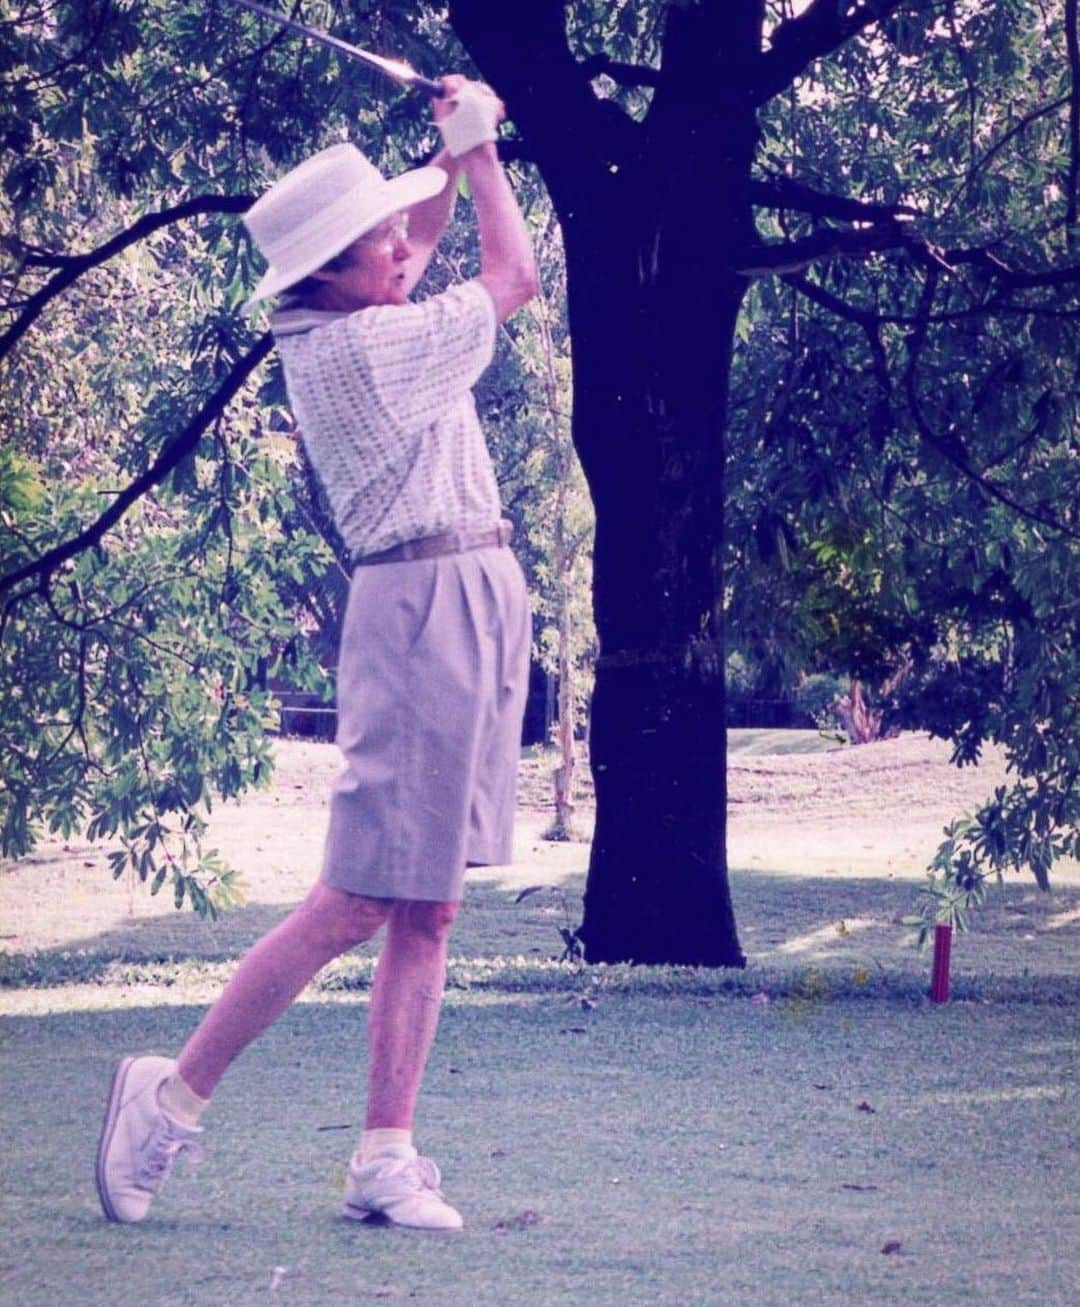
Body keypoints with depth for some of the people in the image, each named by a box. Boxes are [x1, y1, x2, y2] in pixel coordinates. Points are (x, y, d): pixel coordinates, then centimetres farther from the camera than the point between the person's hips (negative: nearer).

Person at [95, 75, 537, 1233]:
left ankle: (385, 1160, 5)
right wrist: (477, 151, 10)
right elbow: (515, 278, -3)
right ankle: (173, 1095, 2)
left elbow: (424, 231, 32)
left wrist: (456, 150, 16)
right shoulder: (361, 347, -16)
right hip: (430, 609, -10)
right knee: (357, 900, -7)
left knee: (426, 910, 6)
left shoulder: (334, 329, 11)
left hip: (468, 612, 10)